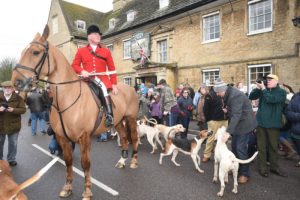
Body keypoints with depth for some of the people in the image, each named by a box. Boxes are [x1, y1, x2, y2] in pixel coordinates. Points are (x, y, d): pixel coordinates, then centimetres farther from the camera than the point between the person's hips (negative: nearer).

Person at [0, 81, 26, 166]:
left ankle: (11, 159, 29)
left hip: (13, 125, -1)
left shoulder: (18, 98, -6)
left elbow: (23, 109, -9)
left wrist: (13, 110, -26)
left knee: (13, 143, 11)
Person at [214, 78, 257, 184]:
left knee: (241, 148, -5)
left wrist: (228, 131, -37)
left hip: (244, 123, -9)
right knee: (234, 146, 13)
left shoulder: (235, 95, -27)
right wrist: (227, 110, -7)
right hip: (237, 123, 9)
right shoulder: (227, 94, 3)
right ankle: (236, 168, 29)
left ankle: (245, 174, 10)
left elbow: (236, 115, -33)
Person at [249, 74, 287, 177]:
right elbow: (251, 97, 0)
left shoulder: (281, 92, -1)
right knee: (261, 146, 6)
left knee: (273, 146, 11)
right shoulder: (263, 90, 8)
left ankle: (274, 167, 26)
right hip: (261, 122, 2)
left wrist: (263, 89, -14)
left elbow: (271, 99, -19)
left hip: (273, 123, -1)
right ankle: (262, 167, 15)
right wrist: (258, 88, -11)